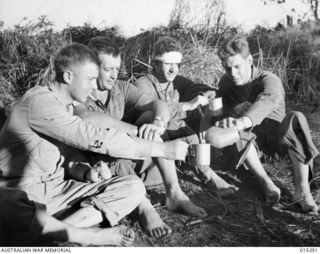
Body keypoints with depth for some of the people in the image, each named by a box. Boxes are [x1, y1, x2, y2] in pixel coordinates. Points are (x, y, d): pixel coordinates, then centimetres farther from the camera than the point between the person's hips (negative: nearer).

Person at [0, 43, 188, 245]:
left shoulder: (65, 104, 11)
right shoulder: (40, 101, -19)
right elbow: (96, 139, -27)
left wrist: (87, 171, -6)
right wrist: (163, 149, -25)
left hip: (56, 186, 9)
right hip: (24, 195, -8)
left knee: (134, 187, -12)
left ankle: (63, 228, -22)